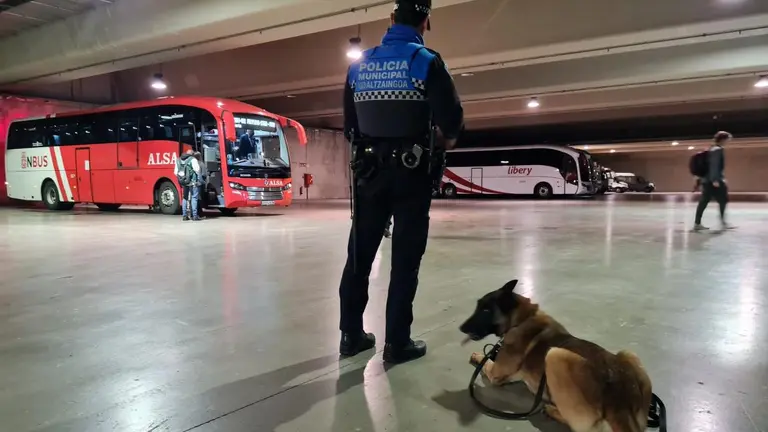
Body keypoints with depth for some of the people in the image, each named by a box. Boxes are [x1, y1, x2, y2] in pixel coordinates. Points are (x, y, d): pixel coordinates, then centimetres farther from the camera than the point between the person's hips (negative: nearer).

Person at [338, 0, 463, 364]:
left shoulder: (359, 64, 7)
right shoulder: (426, 61, -7)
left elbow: (349, 123, 8)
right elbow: (451, 118, -14)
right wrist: (447, 139, 8)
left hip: (368, 170, 4)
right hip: (412, 172, -4)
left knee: (359, 253, 11)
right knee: (405, 259, 3)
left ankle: (351, 334, 19)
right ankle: (397, 342, 8)